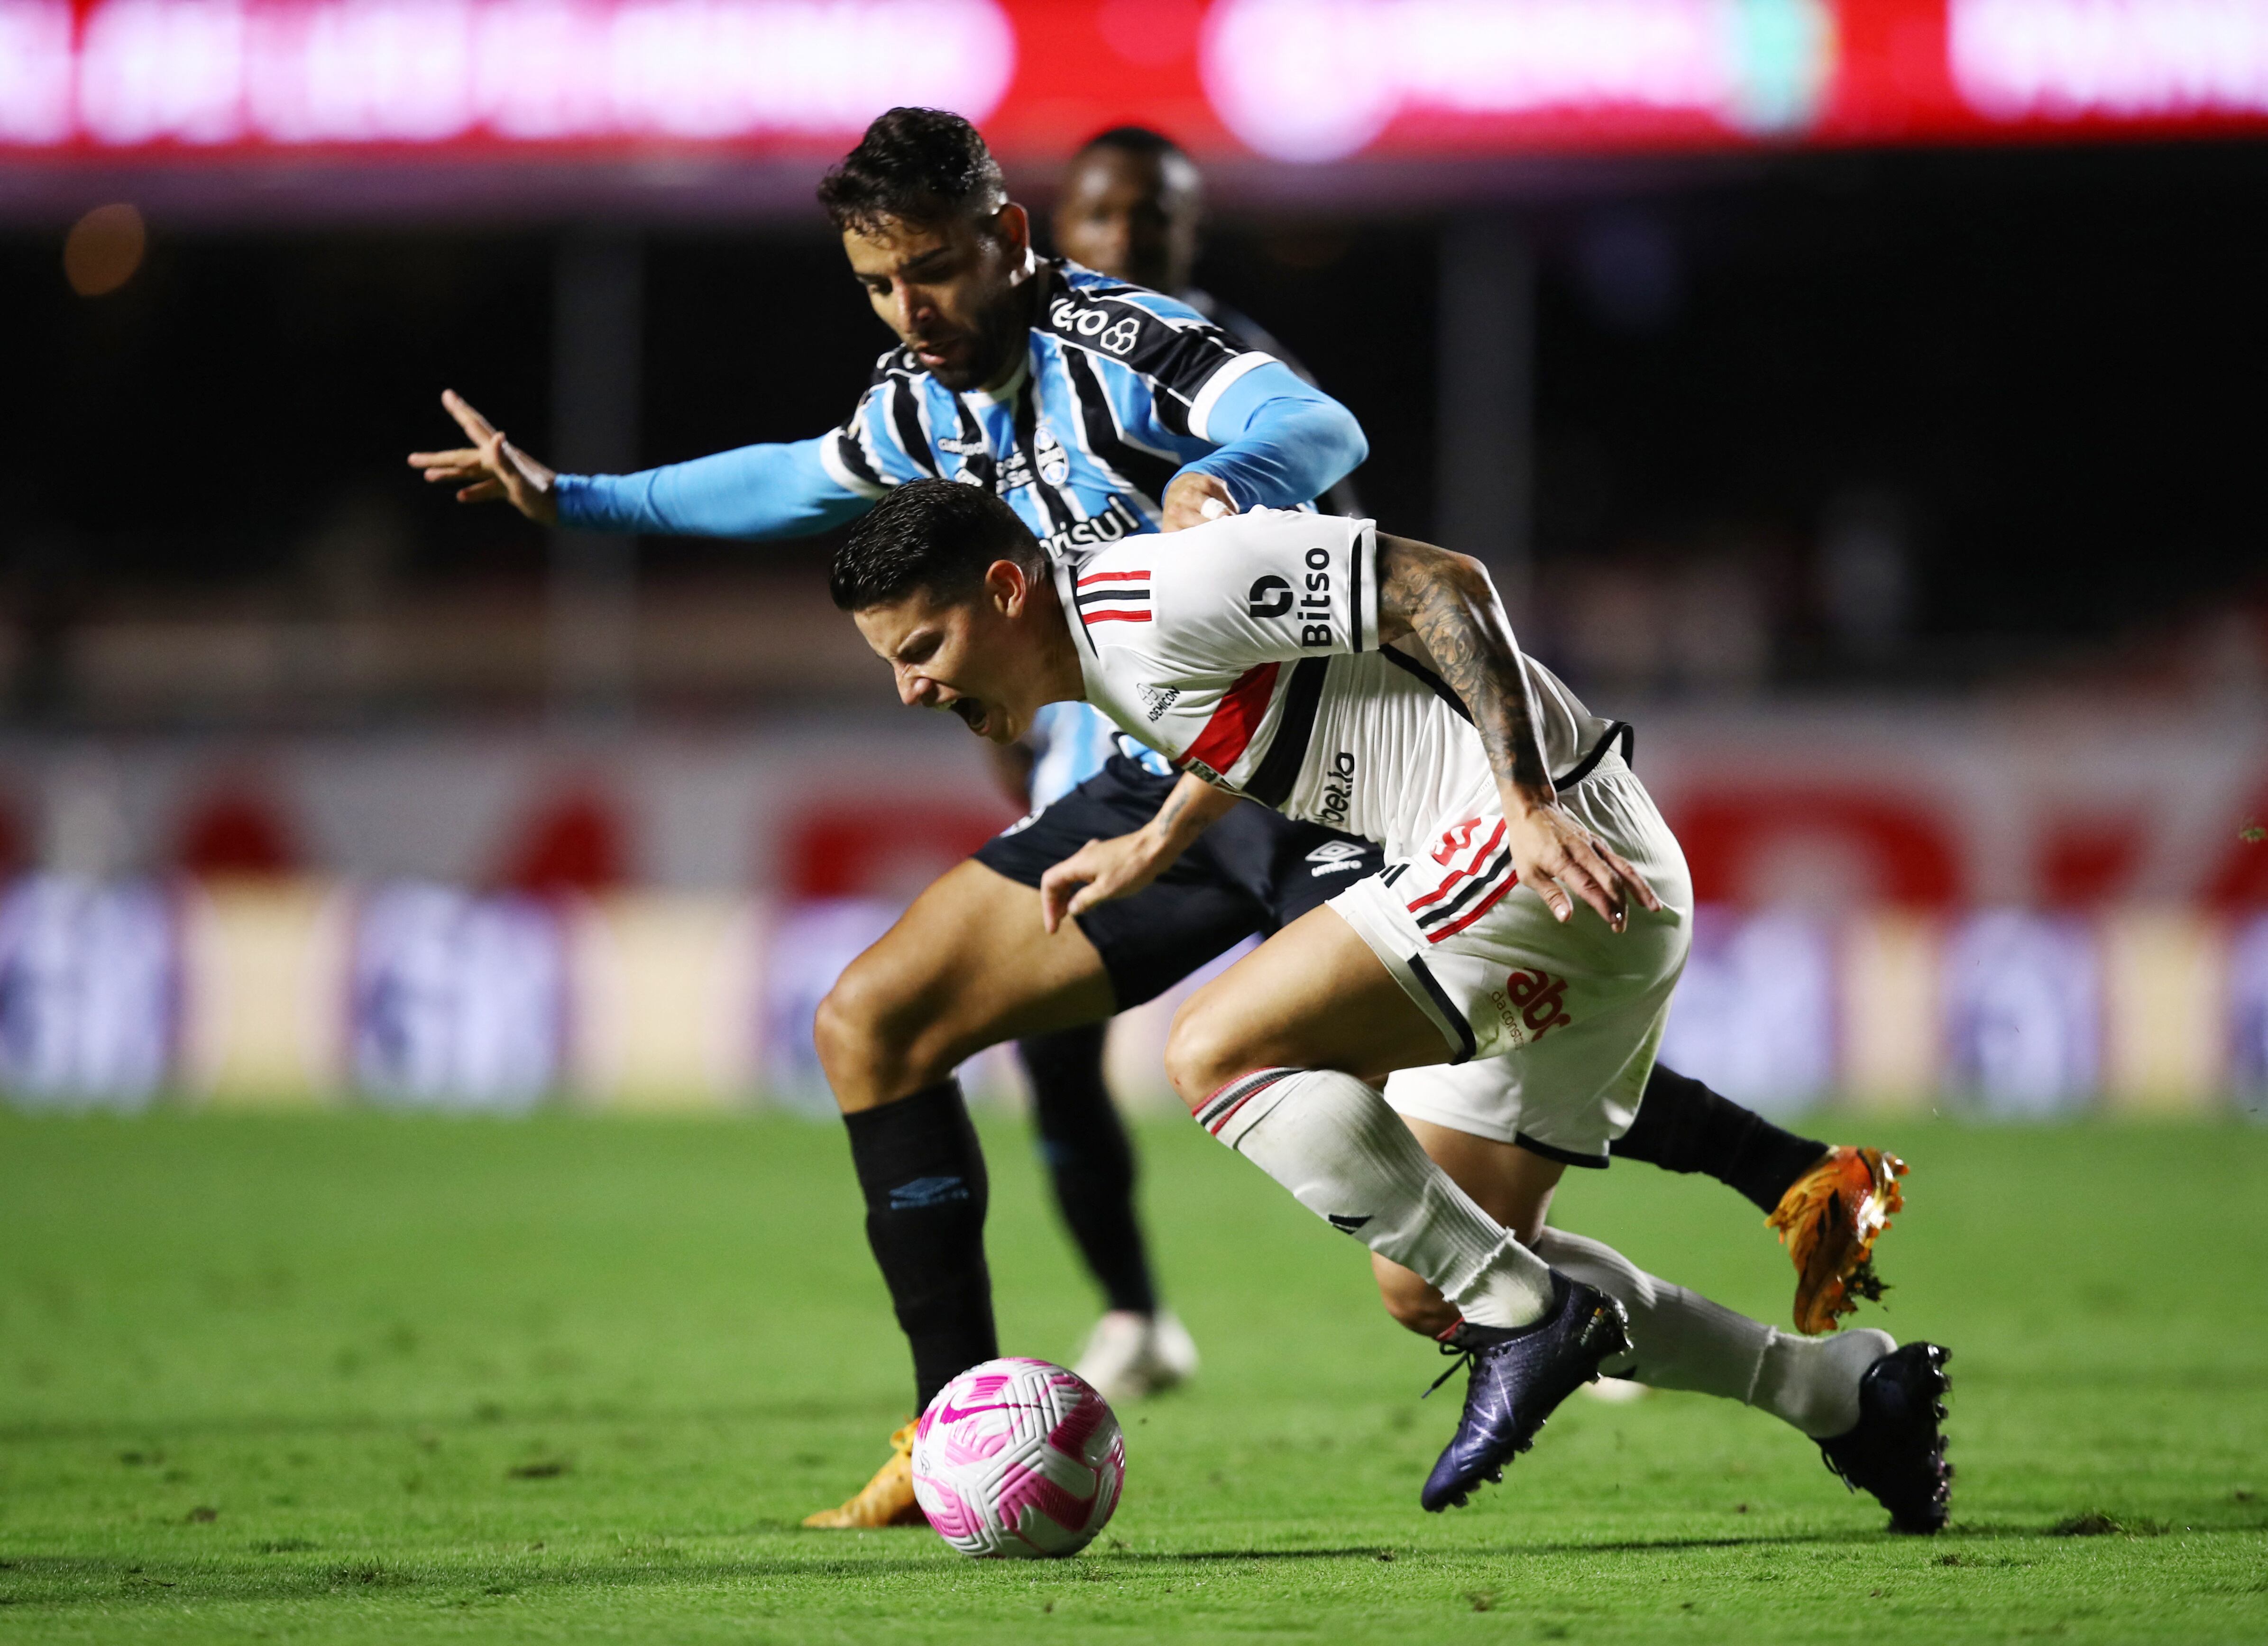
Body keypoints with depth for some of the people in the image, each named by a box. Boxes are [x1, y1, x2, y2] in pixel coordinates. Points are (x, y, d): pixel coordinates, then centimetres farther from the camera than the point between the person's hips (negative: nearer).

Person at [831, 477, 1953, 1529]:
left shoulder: (1164, 596, -16)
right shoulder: (1111, 668, 15)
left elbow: (1442, 586, -19)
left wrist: (1531, 807, -24)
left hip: (1557, 846, -11)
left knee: (1214, 1052, -19)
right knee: (1426, 1288, 12)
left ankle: (1527, 1311, -17)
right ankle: (1843, 1388, 16)